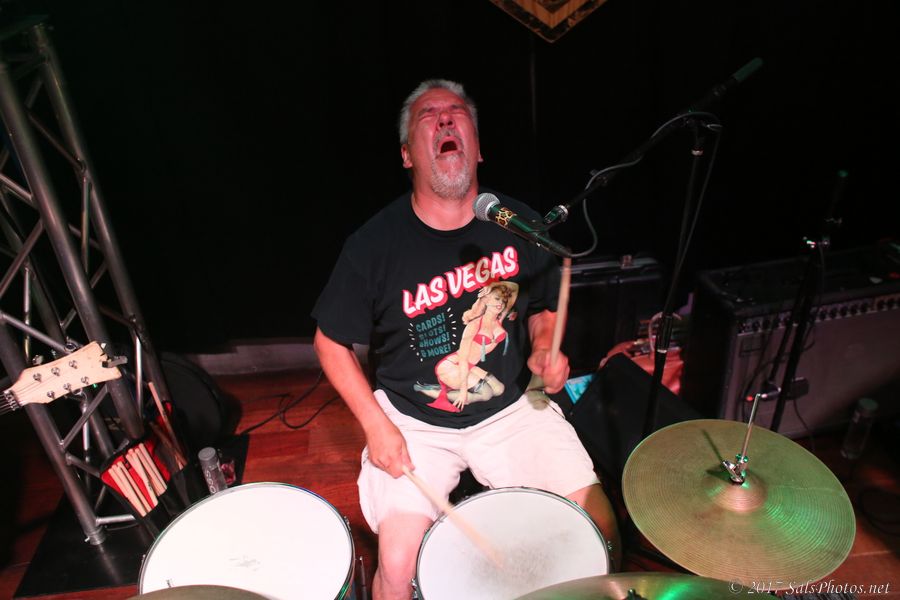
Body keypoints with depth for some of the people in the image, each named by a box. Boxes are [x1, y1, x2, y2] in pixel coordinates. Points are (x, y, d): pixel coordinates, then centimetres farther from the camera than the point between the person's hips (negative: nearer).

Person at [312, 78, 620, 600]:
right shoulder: (373, 244, -15)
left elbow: (545, 308, 10)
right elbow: (332, 342, -2)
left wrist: (545, 352, -11)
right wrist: (375, 425, -10)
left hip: (511, 409, 3)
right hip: (415, 420, -2)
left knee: (601, 528, -5)